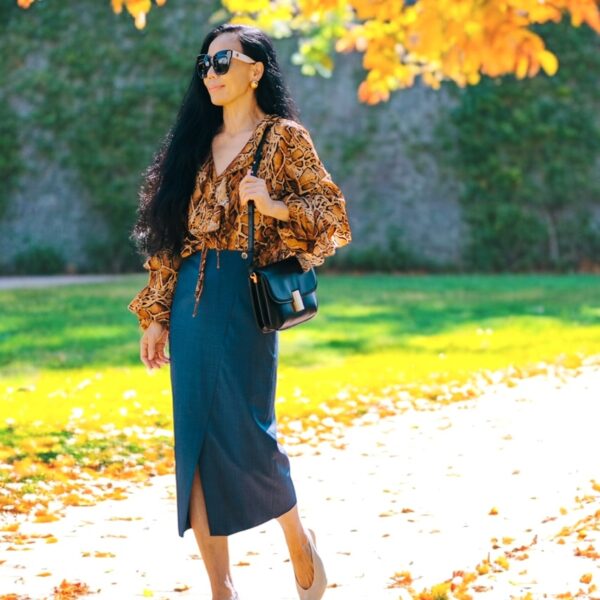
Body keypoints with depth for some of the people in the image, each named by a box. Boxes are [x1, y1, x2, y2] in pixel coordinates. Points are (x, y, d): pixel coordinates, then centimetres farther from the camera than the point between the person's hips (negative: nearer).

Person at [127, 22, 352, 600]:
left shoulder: (284, 136, 1)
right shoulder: (195, 144, 17)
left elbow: (333, 216, -2)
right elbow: (170, 237, 15)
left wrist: (274, 206, -19)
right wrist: (156, 315, 12)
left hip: (244, 298, -5)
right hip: (191, 304, 5)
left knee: (244, 429, -8)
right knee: (196, 437, 1)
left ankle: (300, 542, 20)